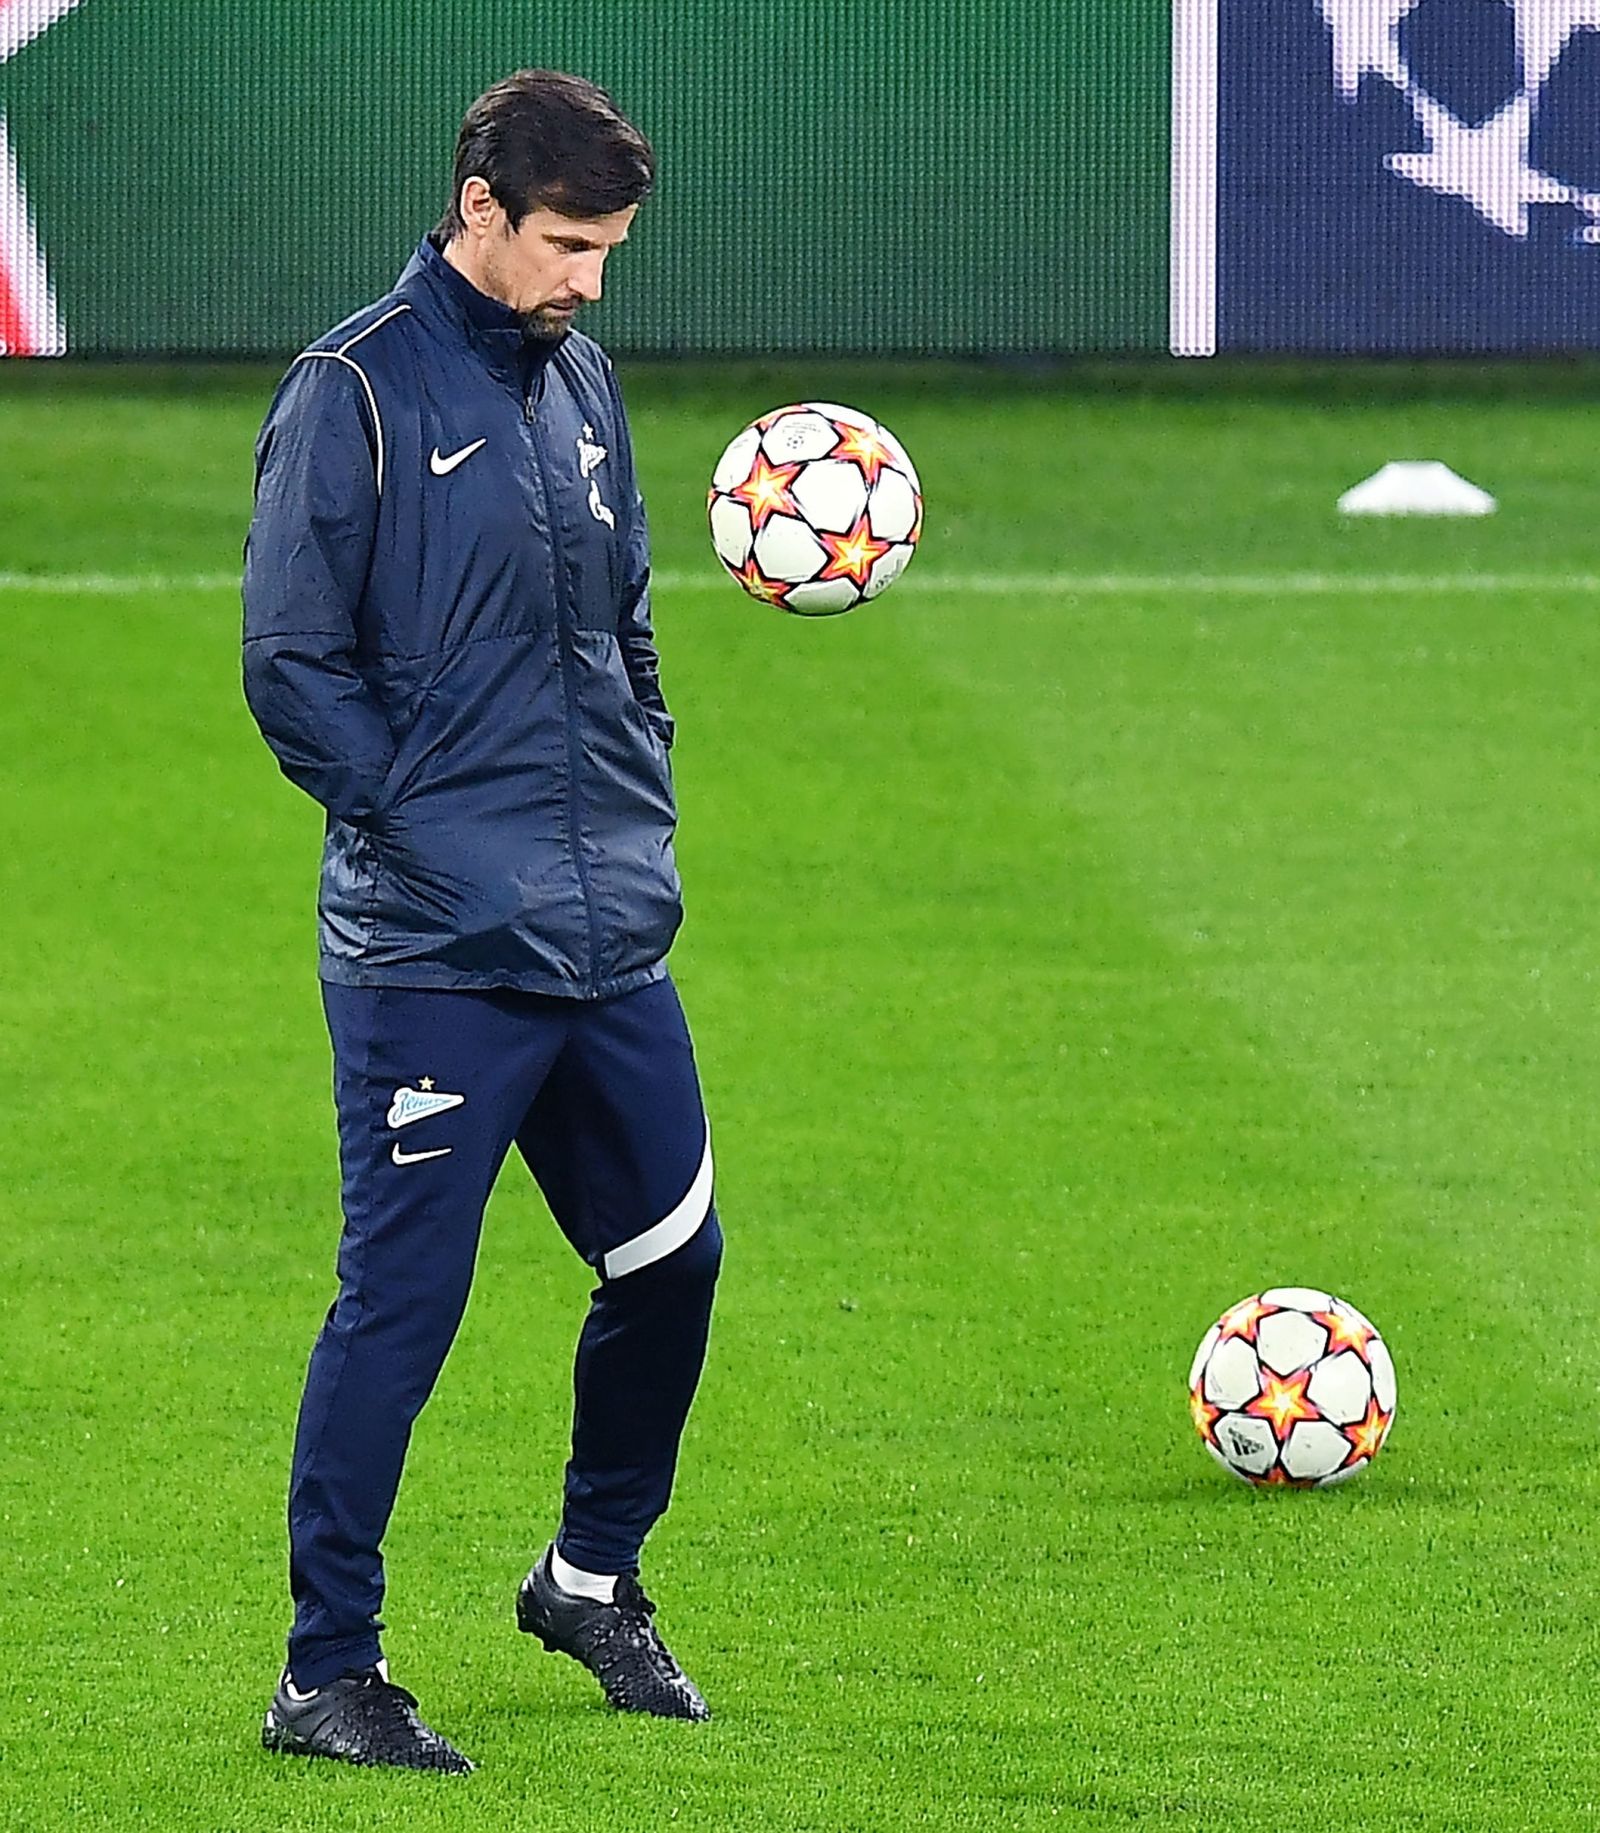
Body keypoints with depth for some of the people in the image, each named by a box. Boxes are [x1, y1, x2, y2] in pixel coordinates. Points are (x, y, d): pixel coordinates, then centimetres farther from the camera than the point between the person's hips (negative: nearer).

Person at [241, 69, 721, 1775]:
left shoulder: (579, 383, 13)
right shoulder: (354, 394, -9)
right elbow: (290, 663, -11)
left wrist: (638, 816, 11)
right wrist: (438, 837, -13)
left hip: (611, 937, 7)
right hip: (436, 956, -7)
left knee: (671, 1262, 13)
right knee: (401, 1300, -6)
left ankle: (592, 1577, 34)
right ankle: (325, 1677, 2)